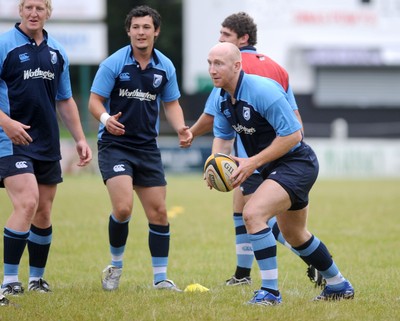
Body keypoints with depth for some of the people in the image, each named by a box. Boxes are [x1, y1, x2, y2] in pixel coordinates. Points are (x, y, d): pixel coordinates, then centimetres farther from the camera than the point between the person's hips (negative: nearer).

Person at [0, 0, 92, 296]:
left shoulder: (56, 52, 12)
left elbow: (65, 101, 20)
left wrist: (80, 139, 14)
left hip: (48, 145, 6)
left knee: (44, 214, 9)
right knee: (26, 204, -20)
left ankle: (37, 278, 23)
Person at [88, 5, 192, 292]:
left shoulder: (165, 67, 4)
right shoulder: (113, 64, -9)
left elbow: (171, 104, 14)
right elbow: (95, 100, -7)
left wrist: (181, 128, -4)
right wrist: (105, 118, -29)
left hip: (147, 147, 4)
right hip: (115, 145, -4)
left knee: (158, 212, 3)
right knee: (123, 208, -19)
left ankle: (160, 277, 14)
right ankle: (115, 266, 5)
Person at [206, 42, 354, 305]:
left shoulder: (262, 90, -26)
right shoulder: (223, 99, 0)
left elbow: (292, 134, -26)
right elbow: (223, 137, 11)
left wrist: (253, 162, -27)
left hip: (296, 163, -10)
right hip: (275, 169, 10)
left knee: (252, 213, -27)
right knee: (294, 235, 24)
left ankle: (270, 291, -21)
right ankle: (338, 285, 43)